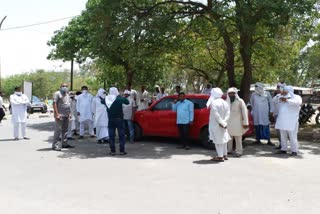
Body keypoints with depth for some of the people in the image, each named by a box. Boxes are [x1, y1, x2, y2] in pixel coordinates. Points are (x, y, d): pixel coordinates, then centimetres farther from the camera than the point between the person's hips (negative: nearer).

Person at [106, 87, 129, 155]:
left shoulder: (107, 99, -1)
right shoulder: (119, 98, -11)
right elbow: (127, 102, -5)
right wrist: (120, 96, 4)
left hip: (111, 120, 3)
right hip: (119, 119, -3)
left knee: (111, 136, 8)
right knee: (121, 135, 4)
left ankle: (112, 151, 9)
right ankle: (122, 151, 5)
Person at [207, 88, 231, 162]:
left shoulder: (213, 103, -15)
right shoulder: (225, 103, 7)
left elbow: (216, 114, -21)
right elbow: (228, 114, 0)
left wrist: (221, 123, -15)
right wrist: (224, 122, -7)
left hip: (216, 124, -7)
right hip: (223, 125, 8)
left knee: (218, 140, -2)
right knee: (223, 139, 17)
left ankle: (220, 156, 0)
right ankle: (225, 155, 25)